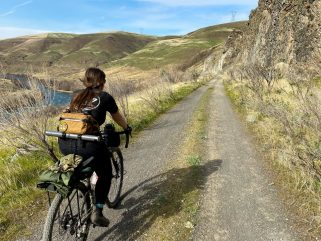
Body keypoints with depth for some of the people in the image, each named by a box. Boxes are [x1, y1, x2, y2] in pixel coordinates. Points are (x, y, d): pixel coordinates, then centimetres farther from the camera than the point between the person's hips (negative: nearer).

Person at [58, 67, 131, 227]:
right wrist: (127, 128, 40)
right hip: (88, 146, -5)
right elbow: (118, 118, 20)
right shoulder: (105, 97, 5)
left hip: (65, 145, 5)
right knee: (105, 175, 20)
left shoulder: (76, 96, 18)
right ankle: (97, 212, 16)